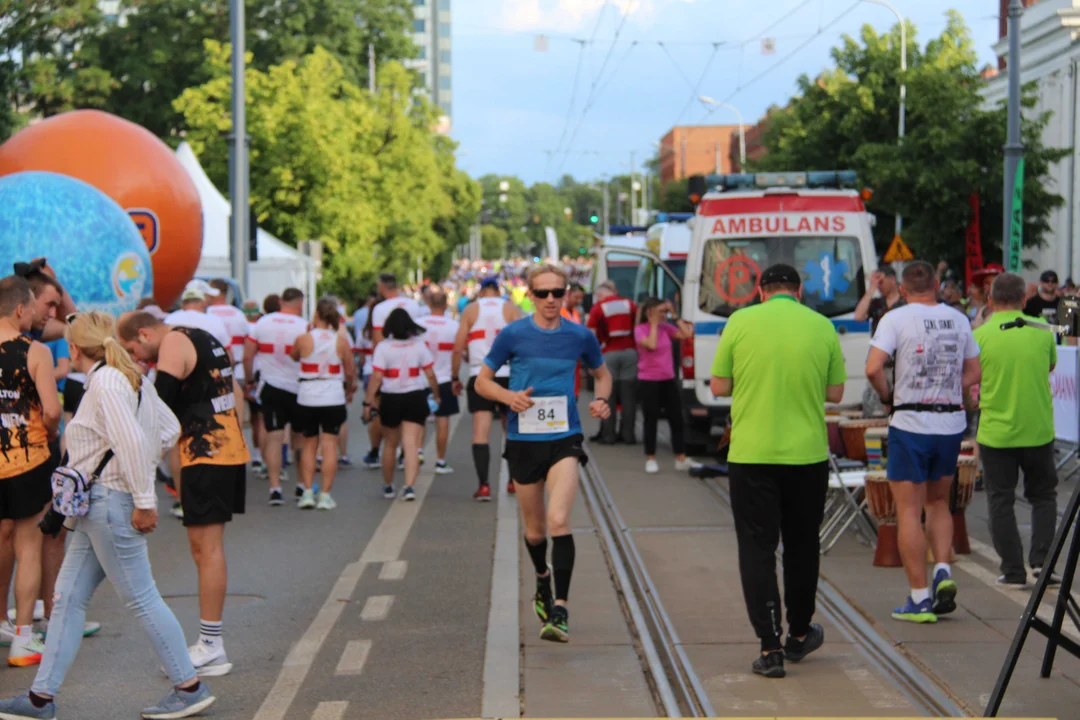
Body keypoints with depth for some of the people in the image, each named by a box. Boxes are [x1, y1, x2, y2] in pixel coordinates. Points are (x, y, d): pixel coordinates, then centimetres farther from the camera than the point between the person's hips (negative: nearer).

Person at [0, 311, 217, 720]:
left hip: (110, 501, -10)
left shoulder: (104, 383, -16)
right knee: (68, 598, 10)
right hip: (97, 506, 10)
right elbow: (169, 429, 17)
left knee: (141, 598, -3)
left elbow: (133, 443, -24)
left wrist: (144, 500, -20)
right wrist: (142, 468, 18)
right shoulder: (129, 378, 13)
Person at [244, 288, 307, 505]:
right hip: (297, 388, -2)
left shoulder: (263, 322, 0)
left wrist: (249, 380, 15)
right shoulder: (303, 327, -8)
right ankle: (303, 484, 21)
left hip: (270, 387, 2)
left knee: (273, 437, 1)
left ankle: (275, 488, -7)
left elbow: (247, 356, 1)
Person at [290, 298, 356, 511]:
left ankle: (308, 492, 7)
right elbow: (350, 372, 3)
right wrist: (350, 390, 22)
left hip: (307, 397, 0)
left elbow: (293, 357, 13)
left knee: (309, 444, 13)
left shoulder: (303, 339, -7)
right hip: (333, 398, 0)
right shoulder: (341, 342, -4)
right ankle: (325, 495, 1)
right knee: (329, 445, 3)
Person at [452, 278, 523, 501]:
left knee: (481, 431, -6)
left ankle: (483, 485, -17)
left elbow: (458, 348, 1)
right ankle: (514, 480, 26)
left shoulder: (470, 310, 6)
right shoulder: (511, 309, 6)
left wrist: (455, 377, 9)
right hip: (509, 375, 1)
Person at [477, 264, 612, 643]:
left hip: (564, 439, -1)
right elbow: (483, 381, 5)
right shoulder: (512, 334, -2)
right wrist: (509, 396, -15)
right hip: (523, 440, 1)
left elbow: (602, 373, 20)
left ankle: (560, 609, -18)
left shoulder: (580, 336, 2)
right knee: (535, 529, 13)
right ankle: (542, 580, 44)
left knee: (558, 520, -20)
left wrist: (601, 400, -1)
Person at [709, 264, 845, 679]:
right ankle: (799, 636, 31)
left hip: (751, 455, -2)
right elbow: (835, 393, 5)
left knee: (757, 548, 3)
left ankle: (770, 648, -2)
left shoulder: (741, 322, -3)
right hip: (808, 454, 2)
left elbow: (719, 386, 1)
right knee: (801, 545, 17)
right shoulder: (822, 327, 1)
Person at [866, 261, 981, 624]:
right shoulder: (958, 319, 8)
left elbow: (873, 368, -17)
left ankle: (920, 599, 2)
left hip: (910, 424, -4)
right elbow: (974, 373, 12)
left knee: (909, 512, 3)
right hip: (952, 424, 4)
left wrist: (887, 396, 0)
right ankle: (943, 571, 1)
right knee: (938, 503, 21)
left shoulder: (896, 318, -6)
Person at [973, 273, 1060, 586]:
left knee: (1001, 501, 8)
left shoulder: (979, 336, -10)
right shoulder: (1042, 332, -2)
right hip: (1038, 431, 2)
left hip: (995, 433, -2)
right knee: (1043, 495, 18)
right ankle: (1041, 559, 7)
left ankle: (1014, 571, 9)